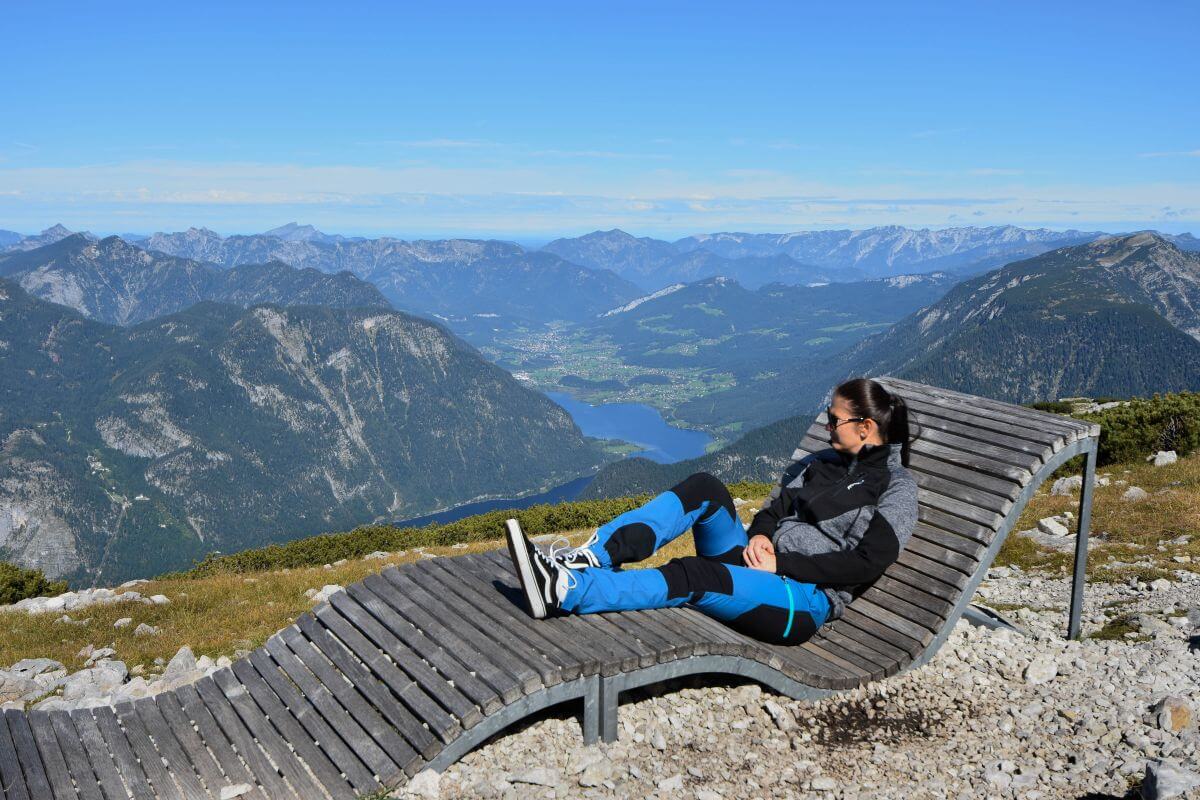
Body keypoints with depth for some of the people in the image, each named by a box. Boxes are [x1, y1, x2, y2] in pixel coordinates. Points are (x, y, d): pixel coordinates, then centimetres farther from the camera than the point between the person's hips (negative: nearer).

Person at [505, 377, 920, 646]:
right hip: (758, 562, 7)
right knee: (704, 488, -18)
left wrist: (782, 565, -15)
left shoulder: (897, 488, -2)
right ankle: (589, 557, -29)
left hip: (805, 600, -7)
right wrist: (760, 533, -4)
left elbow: (866, 563, -13)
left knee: (692, 576, -33)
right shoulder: (824, 460, 18)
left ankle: (563, 592, -42)